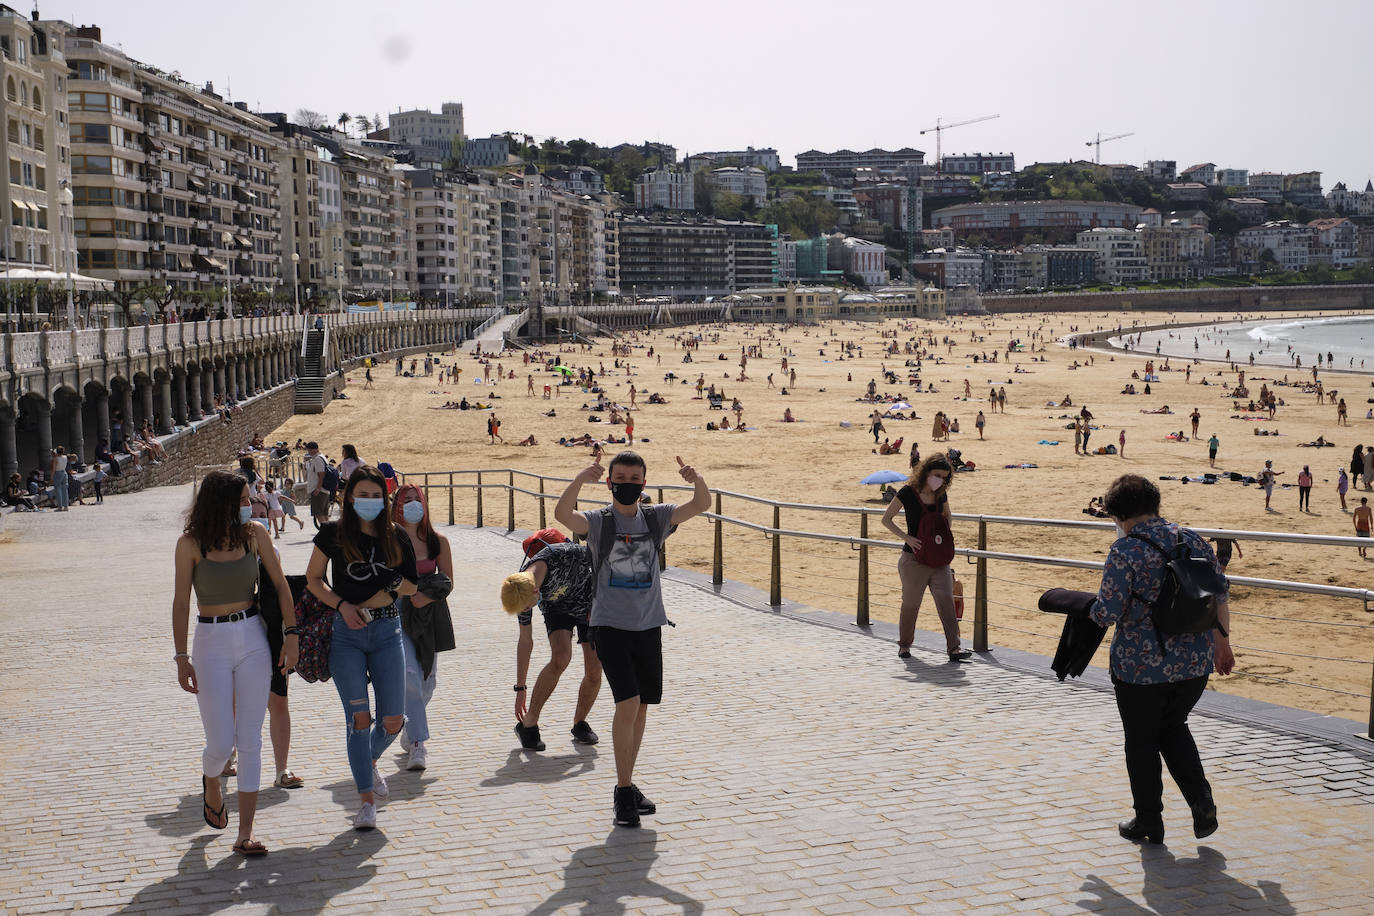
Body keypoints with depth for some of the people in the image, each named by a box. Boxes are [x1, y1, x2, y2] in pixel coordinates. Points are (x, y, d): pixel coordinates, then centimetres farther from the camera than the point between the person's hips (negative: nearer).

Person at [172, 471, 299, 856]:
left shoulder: (255, 535, 0)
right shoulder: (191, 543, -7)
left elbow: (280, 584, 6)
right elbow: (181, 602, -4)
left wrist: (290, 635, 1)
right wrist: (181, 658, -7)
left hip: (253, 639, 2)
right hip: (211, 643, -2)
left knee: (250, 741, 0)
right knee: (221, 744, -4)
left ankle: (245, 833, 5)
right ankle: (210, 783, 34)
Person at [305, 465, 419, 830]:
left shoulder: (396, 537, 5)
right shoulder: (333, 533, -1)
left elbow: (412, 585, 11)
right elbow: (313, 579, 5)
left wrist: (392, 585, -10)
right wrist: (342, 604, -9)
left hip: (386, 631, 2)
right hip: (346, 633, -2)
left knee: (392, 720, 1)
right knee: (359, 718, -4)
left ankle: (369, 762, 34)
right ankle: (367, 800, 5)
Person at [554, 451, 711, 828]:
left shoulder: (655, 518, 5)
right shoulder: (599, 521, -5)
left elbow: (702, 504, -7)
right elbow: (563, 515, -26)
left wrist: (697, 480, -28)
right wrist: (579, 481, -42)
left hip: (649, 626, 4)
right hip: (610, 626, -4)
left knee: (641, 707, 11)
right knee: (628, 703, -15)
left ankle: (626, 784, 26)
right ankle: (624, 791, -6)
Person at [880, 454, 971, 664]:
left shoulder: (941, 494, 5)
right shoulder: (908, 492, -9)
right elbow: (886, 519, -5)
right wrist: (907, 538, -16)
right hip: (914, 558, -4)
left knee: (946, 601, -6)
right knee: (911, 604, 7)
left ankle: (954, 648, -9)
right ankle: (904, 645, 26)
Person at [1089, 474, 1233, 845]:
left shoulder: (1125, 550, -14)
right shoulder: (1192, 541, 3)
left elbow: (1108, 612, -19)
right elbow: (1220, 596, 10)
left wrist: (1083, 607, 3)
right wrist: (1222, 642, 22)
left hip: (1141, 666, -5)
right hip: (1195, 662, 5)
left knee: (1142, 742, 12)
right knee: (1173, 728, 25)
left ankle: (1148, 822, 22)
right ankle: (1202, 803, 12)